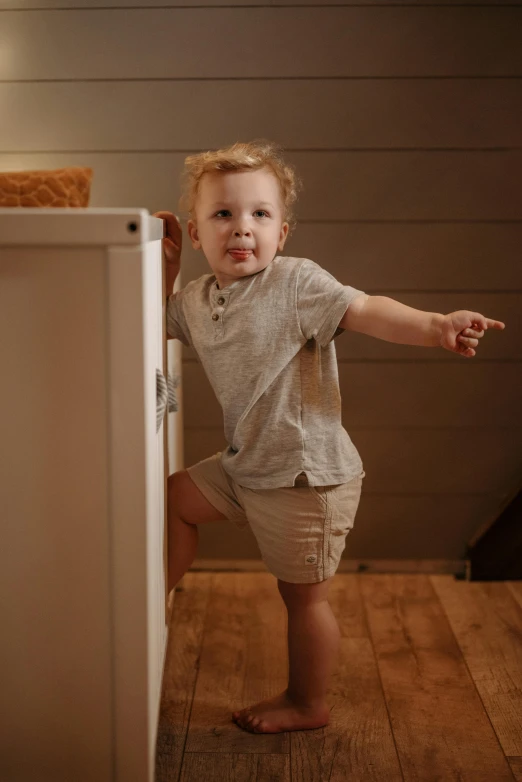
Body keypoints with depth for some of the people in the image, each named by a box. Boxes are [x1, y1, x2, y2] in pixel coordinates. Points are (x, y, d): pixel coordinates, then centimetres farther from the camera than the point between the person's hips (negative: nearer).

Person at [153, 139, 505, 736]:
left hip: (305, 476, -7)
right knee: (175, 498, 19)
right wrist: (165, 263, 10)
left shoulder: (295, 283, -18)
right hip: (243, 464, 7)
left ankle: (307, 704, 29)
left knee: (303, 596, 8)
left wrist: (434, 325, -48)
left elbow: (367, 310, -30)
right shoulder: (196, 298, 4)